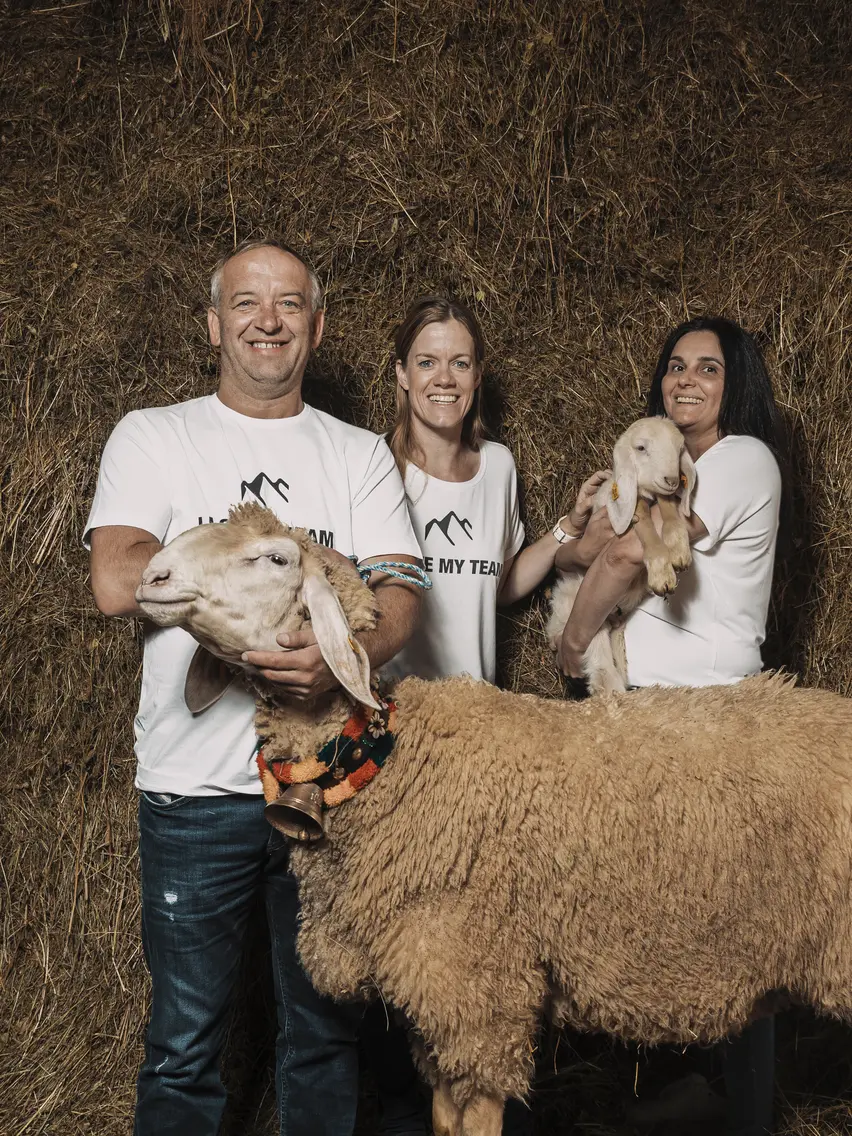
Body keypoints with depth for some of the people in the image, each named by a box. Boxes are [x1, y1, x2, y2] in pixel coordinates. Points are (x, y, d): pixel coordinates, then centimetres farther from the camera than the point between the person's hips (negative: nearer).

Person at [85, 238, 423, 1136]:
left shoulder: (360, 456, 10)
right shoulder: (152, 439, 5)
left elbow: (399, 598, -4)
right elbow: (116, 583, -11)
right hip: (194, 785, -1)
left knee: (324, 1030, 13)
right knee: (184, 1048, 7)